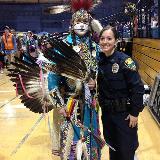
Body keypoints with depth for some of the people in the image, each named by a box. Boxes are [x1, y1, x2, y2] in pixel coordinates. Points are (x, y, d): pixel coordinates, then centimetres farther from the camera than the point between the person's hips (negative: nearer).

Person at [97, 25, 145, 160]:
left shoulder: (124, 61, -17)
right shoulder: (99, 61, 0)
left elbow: (138, 88, -18)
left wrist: (135, 113, -16)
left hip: (124, 112, -5)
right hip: (106, 111, 5)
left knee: (126, 149, 7)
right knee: (111, 144, 20)